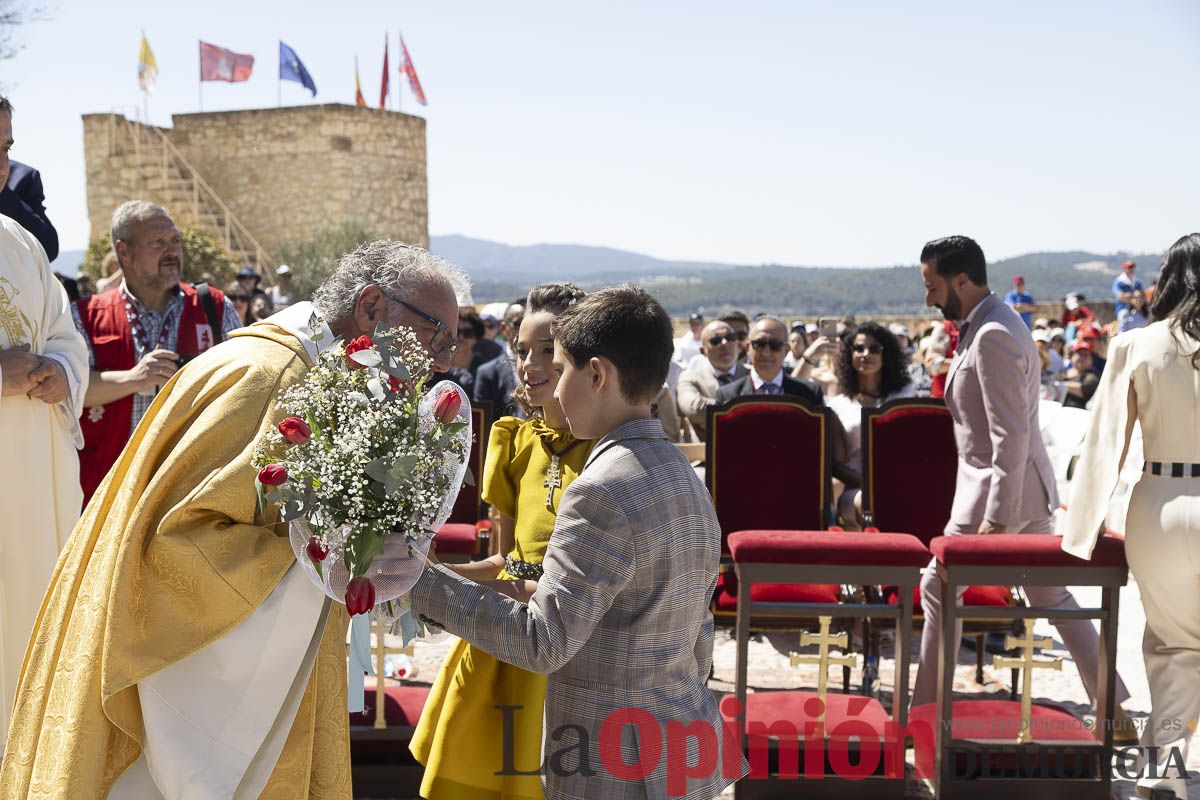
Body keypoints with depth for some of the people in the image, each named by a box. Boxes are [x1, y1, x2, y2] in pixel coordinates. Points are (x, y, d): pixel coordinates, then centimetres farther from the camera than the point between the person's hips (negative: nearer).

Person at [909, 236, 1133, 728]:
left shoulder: (992, 336, -21)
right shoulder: (988, 325, 11)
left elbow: (1011, 436, -24)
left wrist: (995, 518, -24)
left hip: (1001, 488, -10)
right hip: (1027, 486, 10)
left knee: (939, 588, 1)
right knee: (1050, 595, 15)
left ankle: (924, 709, 13)